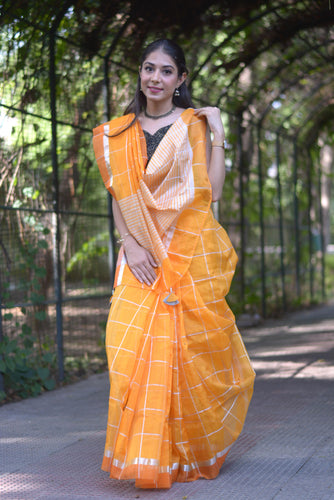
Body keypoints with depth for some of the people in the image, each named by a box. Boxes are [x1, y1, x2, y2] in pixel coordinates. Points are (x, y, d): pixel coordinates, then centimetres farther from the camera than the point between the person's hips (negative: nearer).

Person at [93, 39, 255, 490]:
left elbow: (211, 191, -4)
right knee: (136, 346, -10)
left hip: (192, 250, -2)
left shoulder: (195, 125, 5)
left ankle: (196, 453, 21)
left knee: (193, 349, 0)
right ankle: (150, 459, -2)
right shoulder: (118, 134, 13)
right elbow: (119, 197, 9)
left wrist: (216, 135, -7)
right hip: (143, 255, 2)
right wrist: (129, 245, -6)